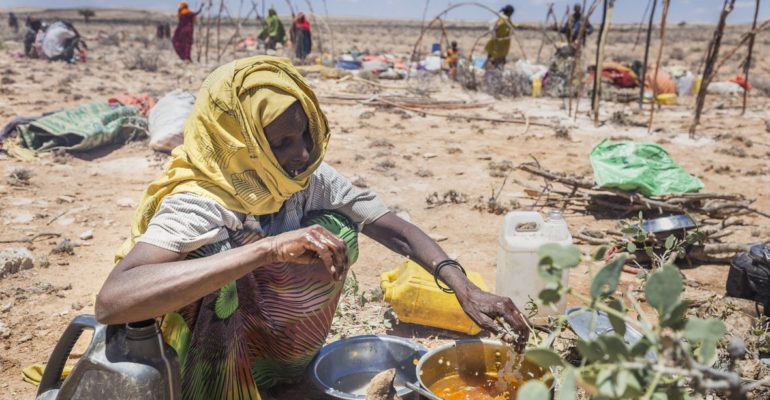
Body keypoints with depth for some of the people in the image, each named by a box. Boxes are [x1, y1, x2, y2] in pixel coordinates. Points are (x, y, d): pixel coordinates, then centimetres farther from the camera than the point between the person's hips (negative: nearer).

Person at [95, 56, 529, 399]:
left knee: (337, 226, -15)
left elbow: (397, 231, -8)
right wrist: (267, 247, -51)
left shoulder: (313, 180, -13)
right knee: (220, 260, -35)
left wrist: (466, 290, -24)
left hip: (275, 356, 6)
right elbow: (112, 300, -45)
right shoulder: (196, 205, -29)